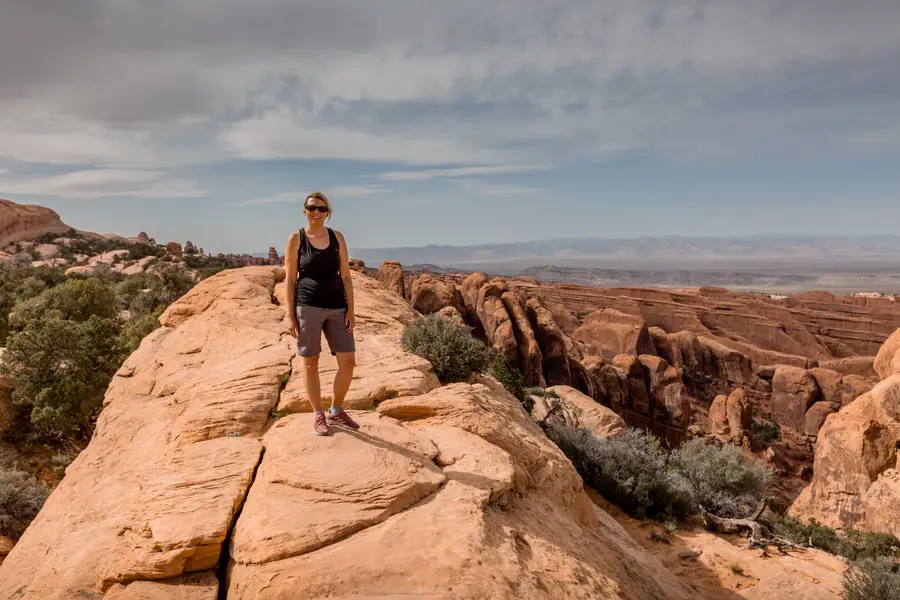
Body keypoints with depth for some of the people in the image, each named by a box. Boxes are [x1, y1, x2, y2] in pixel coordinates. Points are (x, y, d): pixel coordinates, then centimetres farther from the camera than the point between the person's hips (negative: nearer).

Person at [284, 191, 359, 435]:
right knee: (311, 363, 6)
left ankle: (336, 411, 21)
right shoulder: (296, 239, 0)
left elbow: (346, 276, 7)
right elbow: (290, 280, -1)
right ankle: (318, 415, 22)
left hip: (337, 308, 3)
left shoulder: (337, 237, 7)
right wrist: (290, 316, -6)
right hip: (307, 307, -3)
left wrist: (351, 310, 0)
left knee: (348, 361, 0)